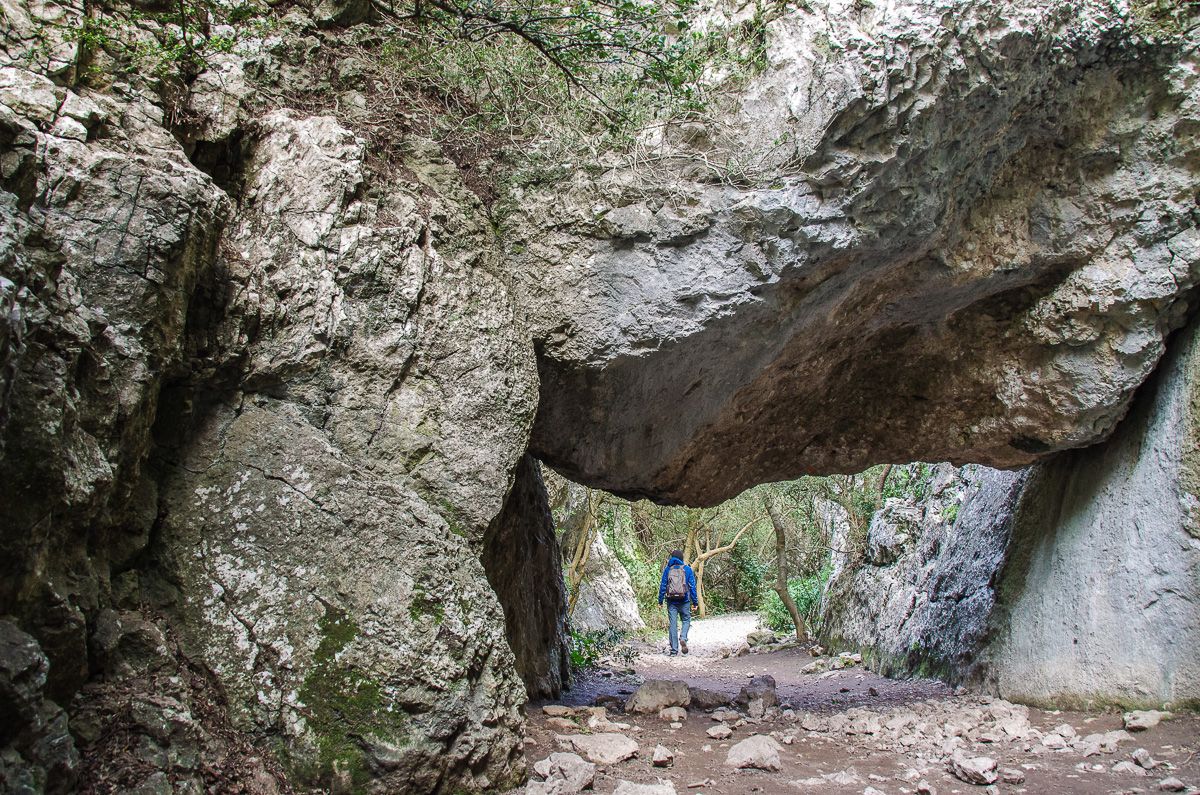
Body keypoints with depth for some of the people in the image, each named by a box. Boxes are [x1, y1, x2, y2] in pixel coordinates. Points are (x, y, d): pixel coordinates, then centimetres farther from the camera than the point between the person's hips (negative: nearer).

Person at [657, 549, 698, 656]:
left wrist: (660, 601, 7)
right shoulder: (687, 569, 1)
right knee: (686, 620, 14)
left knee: (673, 624, 5)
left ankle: (674, 649, 3)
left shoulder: (667, 569, 3)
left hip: (671, 601, 1)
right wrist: (695, 602, 4)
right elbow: (692, 587, 0)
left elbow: (663, 586, 2)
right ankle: (683, 638, -13)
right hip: (684, 601, -1)